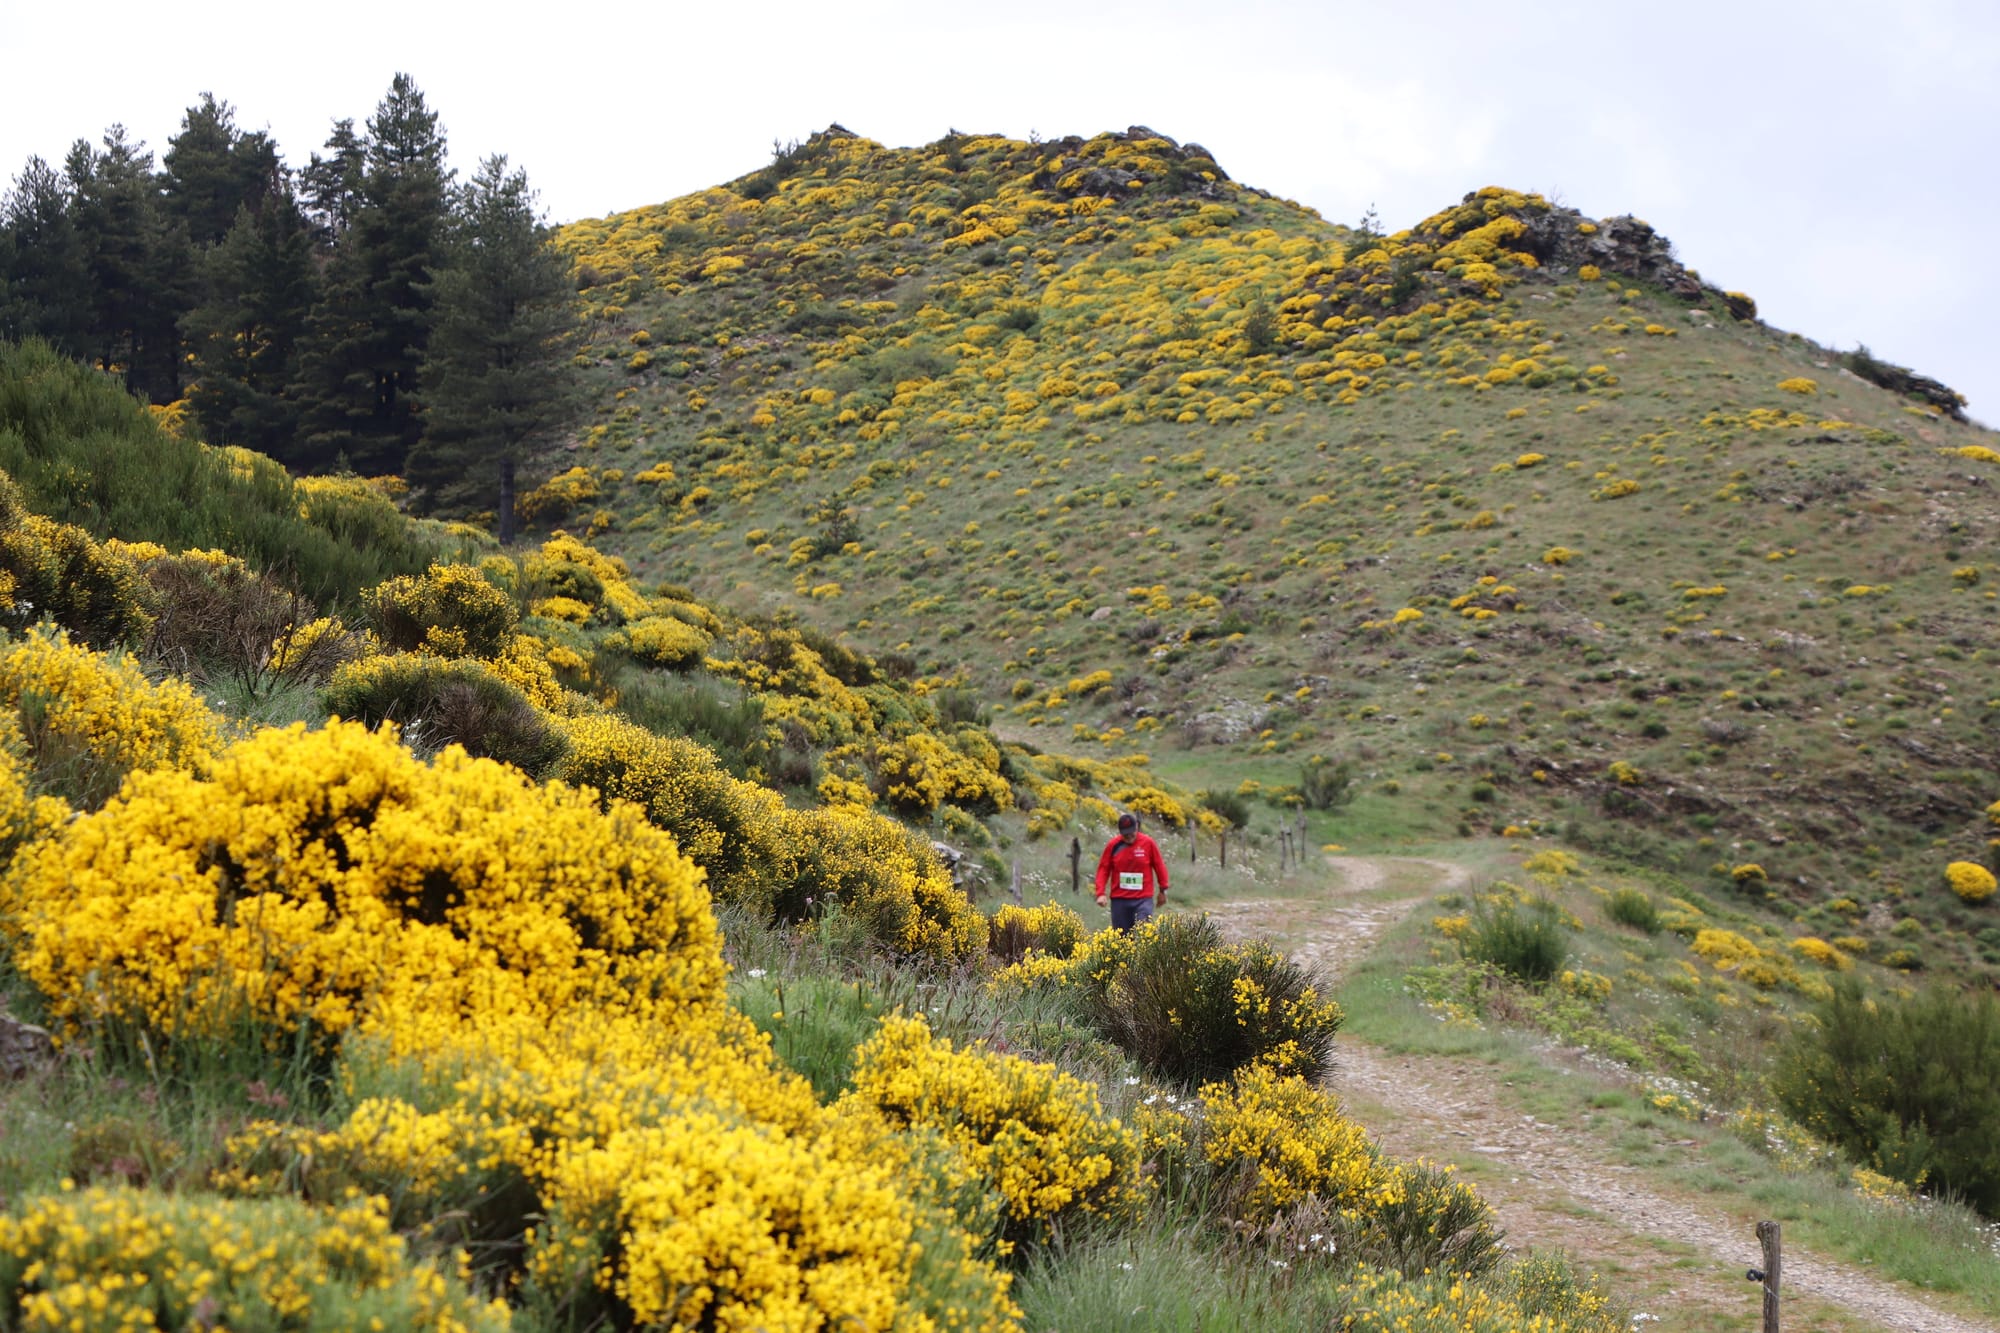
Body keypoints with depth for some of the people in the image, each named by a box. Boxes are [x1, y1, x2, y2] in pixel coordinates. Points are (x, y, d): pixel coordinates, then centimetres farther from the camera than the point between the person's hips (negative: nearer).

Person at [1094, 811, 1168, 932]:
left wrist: (1162, 890, 14)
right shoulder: (1113, 845, 1)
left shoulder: (1148, 843, -2)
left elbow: (1159, 866, 8)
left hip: (1143, 900, -2)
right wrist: (1100, 893, -7)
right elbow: (1103, 869, 4)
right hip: (1119, 900, 2)